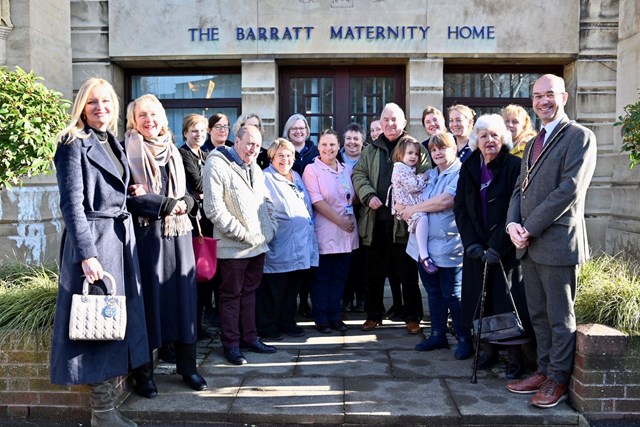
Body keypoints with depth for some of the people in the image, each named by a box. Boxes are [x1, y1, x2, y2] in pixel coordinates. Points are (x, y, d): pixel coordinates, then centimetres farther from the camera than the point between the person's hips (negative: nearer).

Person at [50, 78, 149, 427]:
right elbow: (72, 204, -15)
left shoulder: (114, 143, 15)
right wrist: (87, 254, -22)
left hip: (121, 239, 8)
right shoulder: (74, 144, -8)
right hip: (93, 241, -8)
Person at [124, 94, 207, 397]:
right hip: (145, 234, -5)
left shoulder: (173, 152, 16)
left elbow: (189, 195, 17)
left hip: (177, 234, 5)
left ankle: (187, 365, 18)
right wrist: (167, 204, -14)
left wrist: (184, 203, -6)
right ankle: (143, 371, 11)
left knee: (182, 296, 6)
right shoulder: (127, 151, -1)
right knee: (148, 298, -1)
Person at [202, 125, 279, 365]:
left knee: (249, 292, 16)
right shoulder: (217, 165, -11)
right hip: (233, 247, -7)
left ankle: (249, 337, 28)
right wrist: (243, 233, -16)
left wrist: (270, 227, 7)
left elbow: (267, 201, 23)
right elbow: (214, 209, -18)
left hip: (258, 245, 7)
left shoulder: (255, 168, 15)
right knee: (232, 295, 4)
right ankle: (231, 344, 15)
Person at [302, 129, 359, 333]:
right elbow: (317, 201, -12)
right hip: (324, 231, -5)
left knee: (339, 276, 10)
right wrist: (340, 221, -13)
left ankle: (335, 316, 21)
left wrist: (351, 218, 0)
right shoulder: (311, 170, -4)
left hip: (346, 232, 5)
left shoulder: (346, 170, 12)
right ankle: (321, 318, 14)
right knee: (322, 277, 3)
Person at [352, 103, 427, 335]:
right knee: (374, 271, 11)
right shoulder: (370, 150, 15)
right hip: (375, 219, 3)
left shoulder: (415, 148, 4)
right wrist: (369, 195, -9)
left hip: (404, 219, -3)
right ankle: (374, 314, 24)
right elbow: (358, 174, 9)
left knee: (408, 272, 4)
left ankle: (412, 317, 18)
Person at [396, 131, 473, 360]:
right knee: (433, 292, 16)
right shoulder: (429, 175, 16)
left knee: (452, 295, 0)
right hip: (424, 244, 8)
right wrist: (402, 207, -2)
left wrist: (413, 209, -12)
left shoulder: (461, 174, -10)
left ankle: (464, 339, 14)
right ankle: (438, 334, 28)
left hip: (448, 246, -8)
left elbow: (445, 201, -22)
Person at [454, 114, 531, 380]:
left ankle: (515, 356, 12)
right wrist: (472, 244, -7)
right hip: (477, 250, 4)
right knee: (482, 301, 9)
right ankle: (489, 350, 22)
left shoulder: (514, 166, -8)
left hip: (507, 250, -4)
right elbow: (460, 209, 4)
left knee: (508, 301, -2)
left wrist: (497, 248, -16)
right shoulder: (469, 169, 6)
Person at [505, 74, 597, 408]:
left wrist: (530, 228, -15)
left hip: (557, 242, -7)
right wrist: (513, 223, -3)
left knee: (560, 316, 3)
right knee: (538, 314, 14)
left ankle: (558, 379, 16)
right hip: (529, 244, 8)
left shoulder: (579, 137, -6)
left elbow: (569, 189, -16)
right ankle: (544, 371, 26)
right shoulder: (532, 145, 20)